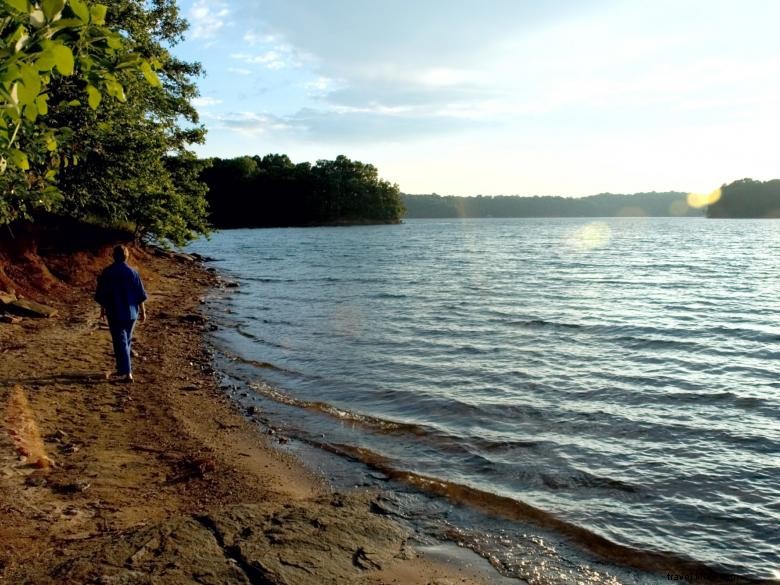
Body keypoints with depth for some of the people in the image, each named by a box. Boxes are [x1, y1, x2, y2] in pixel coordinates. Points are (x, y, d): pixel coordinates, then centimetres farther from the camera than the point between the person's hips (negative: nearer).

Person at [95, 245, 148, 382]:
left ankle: (126, 372, -10)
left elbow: (101, 294, 1)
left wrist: (103, 309, 15)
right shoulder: (132, 273, -5)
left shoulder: (106, 273, -6)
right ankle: (124, 368, 28)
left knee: (120, 343, -2)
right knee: (127, 341, 18)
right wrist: (142, 311, 9)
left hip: (114, 314, -2)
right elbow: (141, 295, -1)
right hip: (131, 313, 2)